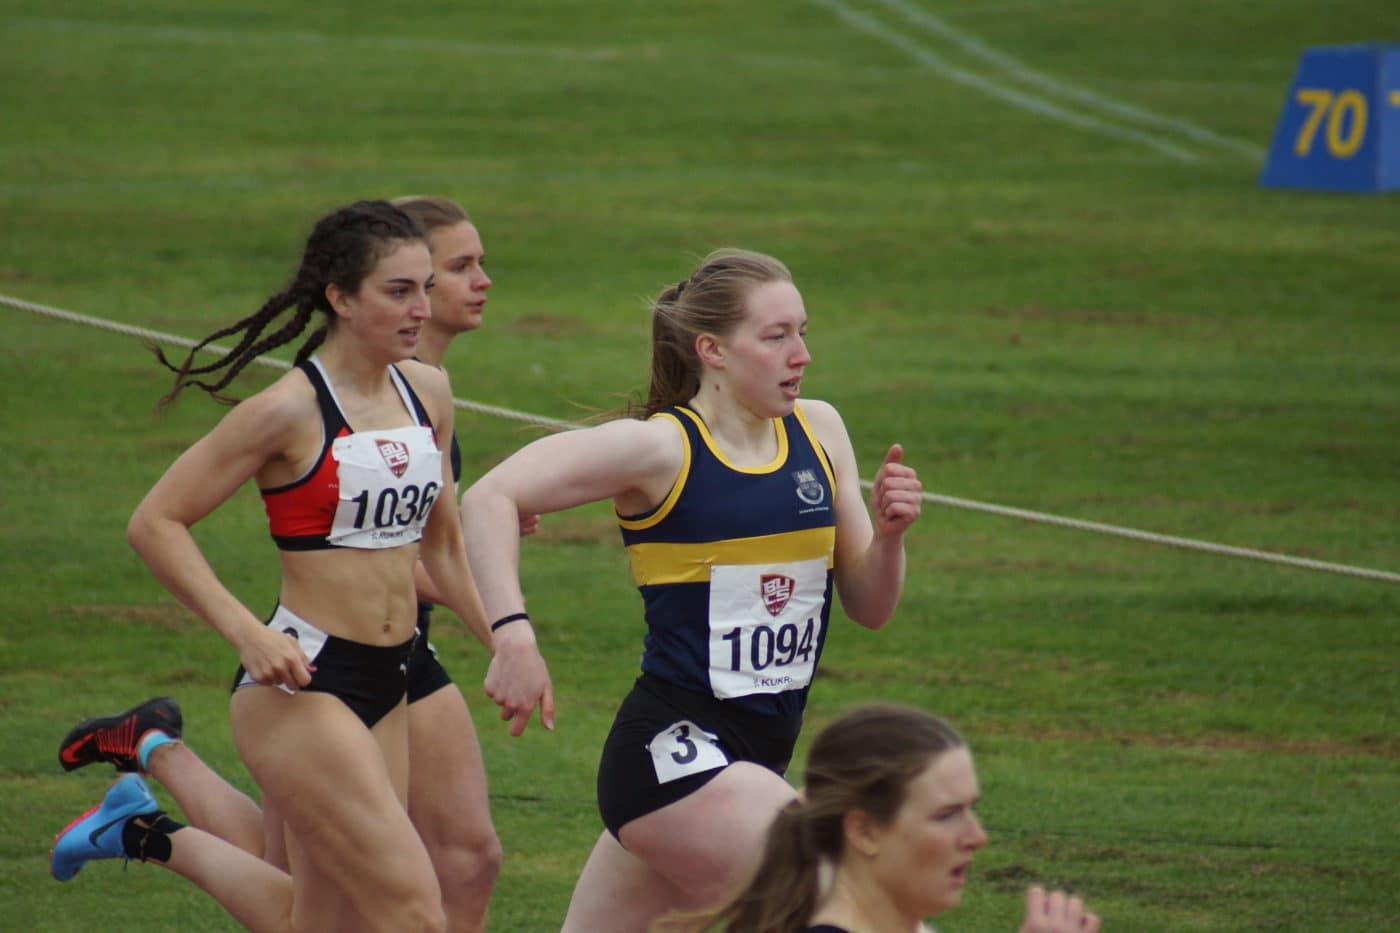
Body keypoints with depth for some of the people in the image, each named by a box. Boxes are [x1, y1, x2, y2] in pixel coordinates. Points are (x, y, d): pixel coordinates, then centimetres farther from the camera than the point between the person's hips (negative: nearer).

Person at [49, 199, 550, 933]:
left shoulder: (427, 392, 8)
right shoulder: (292, 410, -13)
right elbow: (154, 523, -10)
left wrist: (504, 642, 11)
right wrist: (247, 634, -19)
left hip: (385, 683, 8)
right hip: (299, 682, -8)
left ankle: (148, 836, 29)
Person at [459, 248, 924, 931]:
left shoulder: (817, 432, 8)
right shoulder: (661, 448, -11)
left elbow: (868, 607, 13)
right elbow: (490, 499, -18)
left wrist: (888, 534, -7)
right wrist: (513, 632, -29)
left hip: (751, 757, 7)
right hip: (671, 752, -7)